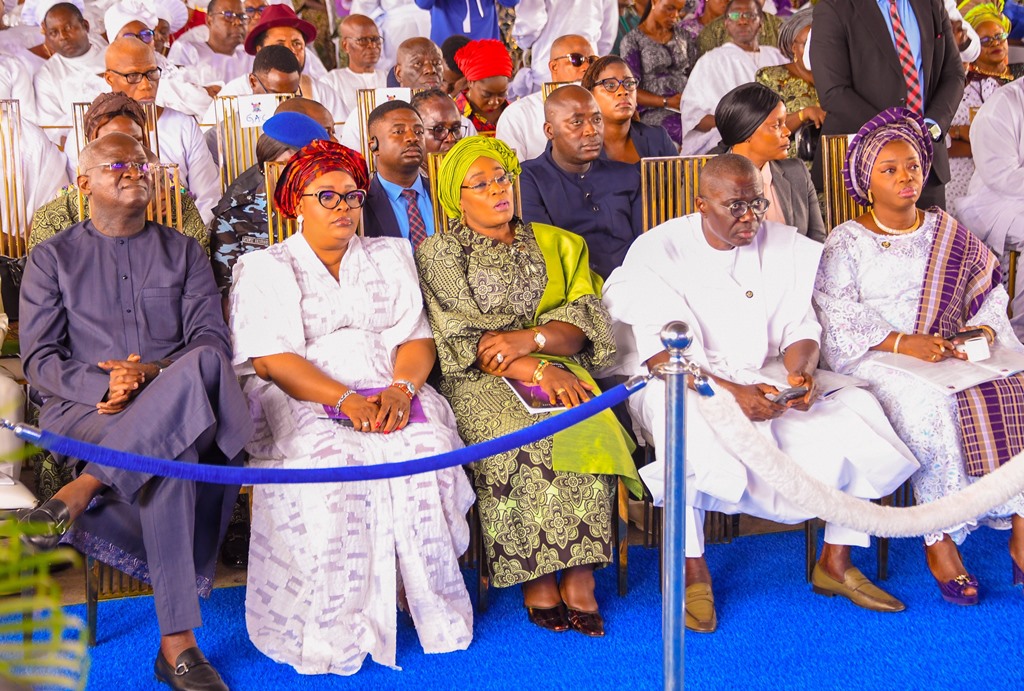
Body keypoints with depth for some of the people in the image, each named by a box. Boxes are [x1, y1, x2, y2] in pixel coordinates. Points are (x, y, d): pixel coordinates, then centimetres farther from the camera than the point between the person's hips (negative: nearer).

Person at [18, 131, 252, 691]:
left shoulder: (184, 253, 20)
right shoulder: (53, 258, 16)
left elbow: (211, 340, 6)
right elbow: (38, 359, 5)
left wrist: (153, 373, -15)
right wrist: (101, 386, -15)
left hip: (176, 405, 2)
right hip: (84, 410, -2)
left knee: (202, 366, -36)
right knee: (175, 454, -36)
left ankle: (85, 490, -36)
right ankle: (177, 640, -36)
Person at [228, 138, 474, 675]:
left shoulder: (389, 257, 20)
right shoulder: (267, 269, 8)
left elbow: (418, 337, 10)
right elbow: (272, 360, -6)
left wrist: (401, 386, -14)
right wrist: (346, 400, -21)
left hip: (390, 395, 3)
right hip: (300, 404, -2)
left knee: (428, 447, -29)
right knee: (332, 461, -35)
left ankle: (429, 609, -17)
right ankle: (338, 628, -23)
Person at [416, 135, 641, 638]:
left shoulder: (555, 244, 18)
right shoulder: (438, 254, 8)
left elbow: (585, 321, 6)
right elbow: (461, 338, -4)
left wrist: (529, 338, -15)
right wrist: (535, 371, -18)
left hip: (557, 370, 2)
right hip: (480, 379, -2)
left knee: (587, 429, -30)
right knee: (516, 438, -34)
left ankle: (579, 578, -27)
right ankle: (537, 581, -24)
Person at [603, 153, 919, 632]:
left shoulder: (786, 247, 7)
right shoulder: (658, 250, -8)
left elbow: (799, 328, 4)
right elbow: (661, 354, -17)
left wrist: (801, 373, -20)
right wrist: (729, 391, -32)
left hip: (768, 379, 4)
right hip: (683, 380, -4)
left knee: (855, 406, -17)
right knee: (682, 418, -38)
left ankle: (836, 562, -6)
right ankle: (693, 571, -24)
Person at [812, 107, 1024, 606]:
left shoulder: (947, 233, 19)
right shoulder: (846, 242, 6)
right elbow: (839, 319, -7)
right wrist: (902, 343, -20)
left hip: (951, 354, 4)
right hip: (875, 360, -4)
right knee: (927, 398, -34)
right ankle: (939, 540, -25)